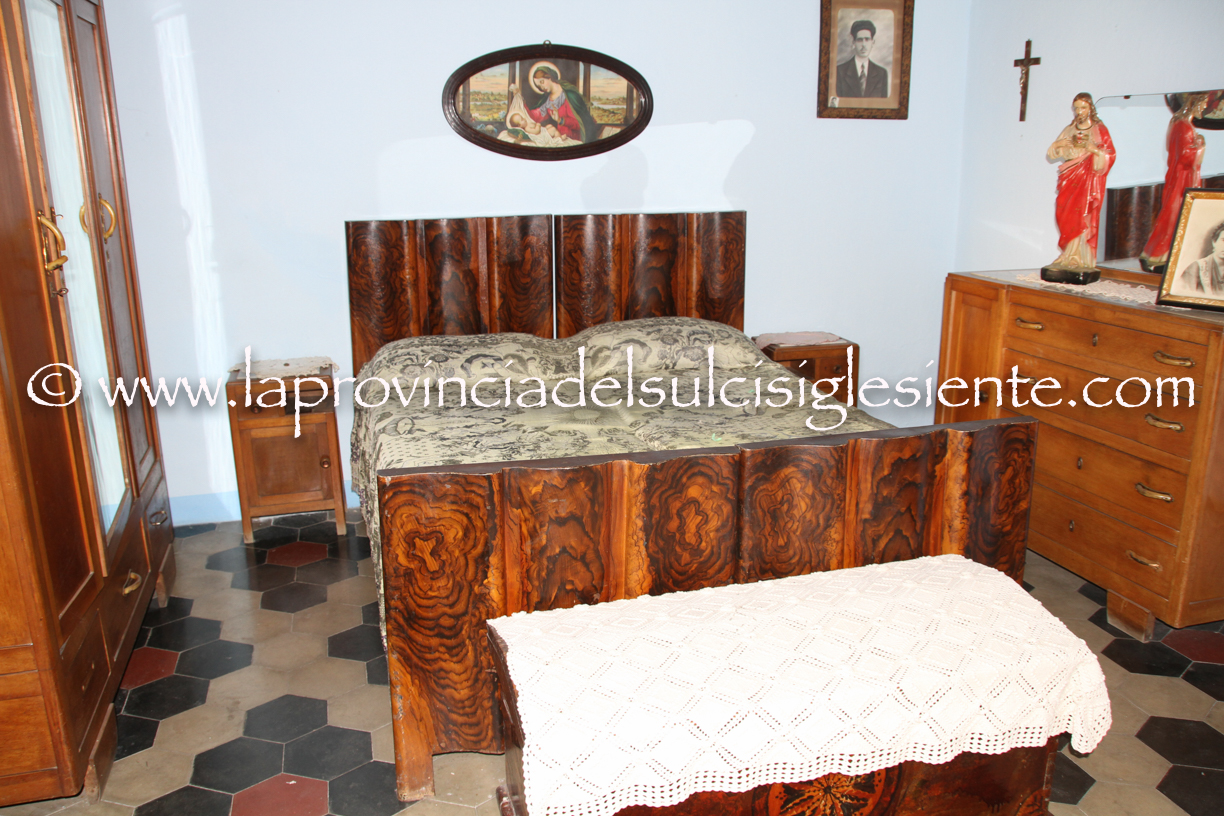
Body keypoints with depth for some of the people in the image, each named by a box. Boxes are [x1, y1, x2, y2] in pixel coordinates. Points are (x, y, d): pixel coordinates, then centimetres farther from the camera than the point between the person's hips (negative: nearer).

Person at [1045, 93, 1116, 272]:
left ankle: (1081, 259, -8)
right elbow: (1051, 155, 13)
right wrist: (1058, 145, -7)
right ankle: (1070, 257, 2)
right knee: (1065, 215, -5)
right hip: (1069, 179, 4)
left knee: (1084, 217, -10)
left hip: (1090, 179, -4)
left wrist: (1095, 150, -19)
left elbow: (1110, 156, -2)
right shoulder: (1069, 130, 15)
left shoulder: (1100, 130, 3)